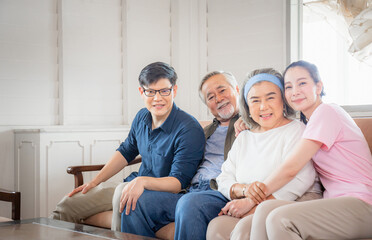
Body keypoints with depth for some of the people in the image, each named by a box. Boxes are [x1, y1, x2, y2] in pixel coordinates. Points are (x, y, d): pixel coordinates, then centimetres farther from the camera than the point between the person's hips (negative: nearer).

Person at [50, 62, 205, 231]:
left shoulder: (189, 130, -20)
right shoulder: (142, 117, 3)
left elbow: (179, 182, -22)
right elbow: (126, 152, 19)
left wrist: (142, 181, -39)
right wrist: (94, 182, 17)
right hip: (133, 186, 8)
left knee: (122, 211, -41)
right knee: (67, 206, 2)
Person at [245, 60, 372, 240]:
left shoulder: (326, 111, -6)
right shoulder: (307, 122, 22)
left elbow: (291, 168, -12)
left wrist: (252, 198, -4)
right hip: (337, 203, 8)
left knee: (280, 219, -30)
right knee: (265, 209, -16)